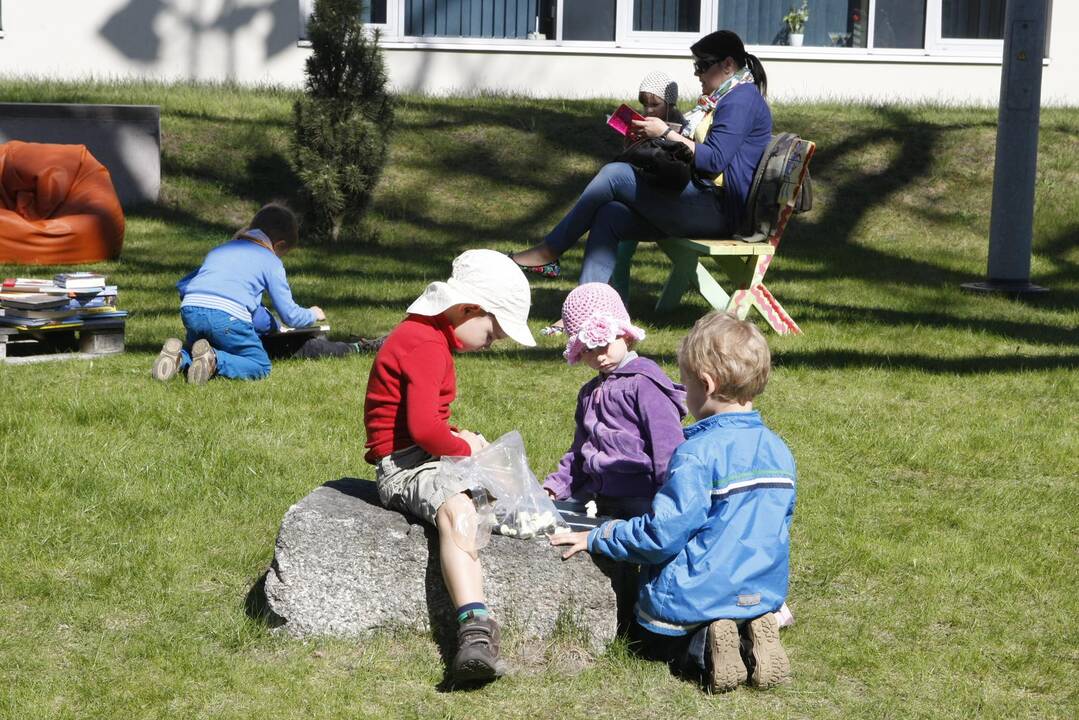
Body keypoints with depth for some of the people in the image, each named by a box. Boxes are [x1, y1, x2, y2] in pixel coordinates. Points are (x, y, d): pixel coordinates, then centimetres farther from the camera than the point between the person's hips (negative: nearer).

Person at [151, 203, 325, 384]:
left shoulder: (219, 250, 33)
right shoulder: (271, 262, 18)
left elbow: (182, 285, 35)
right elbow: (290, 315, 17)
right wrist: (313, 314, 38)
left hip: (189, 310, 5)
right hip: (228, 316, -5)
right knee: (261, 367, 7)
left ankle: (180, 357, -4)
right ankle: (215, 361, -20)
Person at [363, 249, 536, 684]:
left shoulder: (426, 337, 18)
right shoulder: (426, 346, -17)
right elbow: (423, 427, -27)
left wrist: (460, 439, 11)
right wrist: (464, 448, -8)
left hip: (425, 457, 12)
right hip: (402, 468, -12)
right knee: (457, 507, -40)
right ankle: (475, 628, -54)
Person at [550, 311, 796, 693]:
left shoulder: (699, 454, -21)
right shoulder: (779, 452, 1)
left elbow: (659, 535, -20)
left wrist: (596, 538, -7)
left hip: (698, 599, -6)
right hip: (765, 591, 6)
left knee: (645, 636, 21)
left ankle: (702, 648, -10)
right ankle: (751, 638, -2)